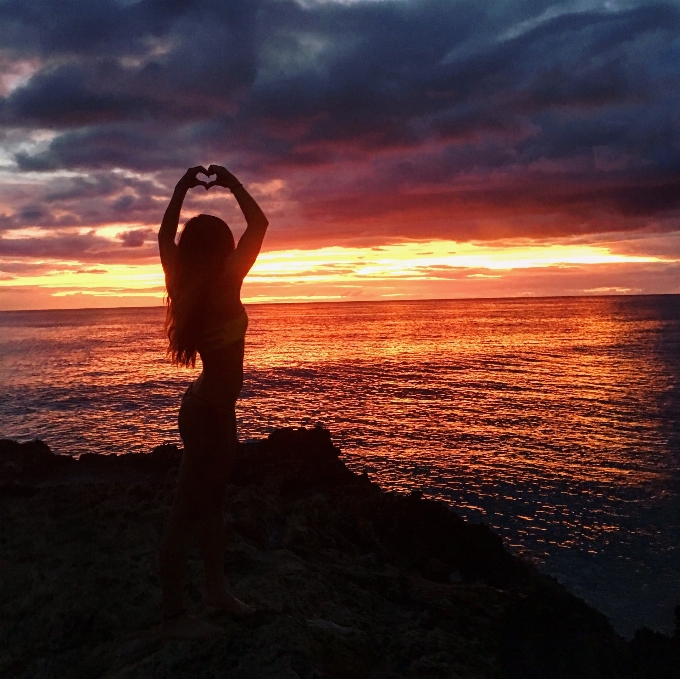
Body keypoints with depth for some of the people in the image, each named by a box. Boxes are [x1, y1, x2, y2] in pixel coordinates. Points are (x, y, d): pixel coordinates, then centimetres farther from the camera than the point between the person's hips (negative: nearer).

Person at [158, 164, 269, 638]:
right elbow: (259, 225, -15)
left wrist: (183, 188, 14)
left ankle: (216, 585, 36)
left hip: (205, 404, 9)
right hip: (211, 411, -9)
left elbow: (165, 236, 14)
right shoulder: (224, 285, -20)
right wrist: (232, 184, -4)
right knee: (187, 513, 0)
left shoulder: (184, 286, -2)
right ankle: (174, 616, 13)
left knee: (212, 497, 20)